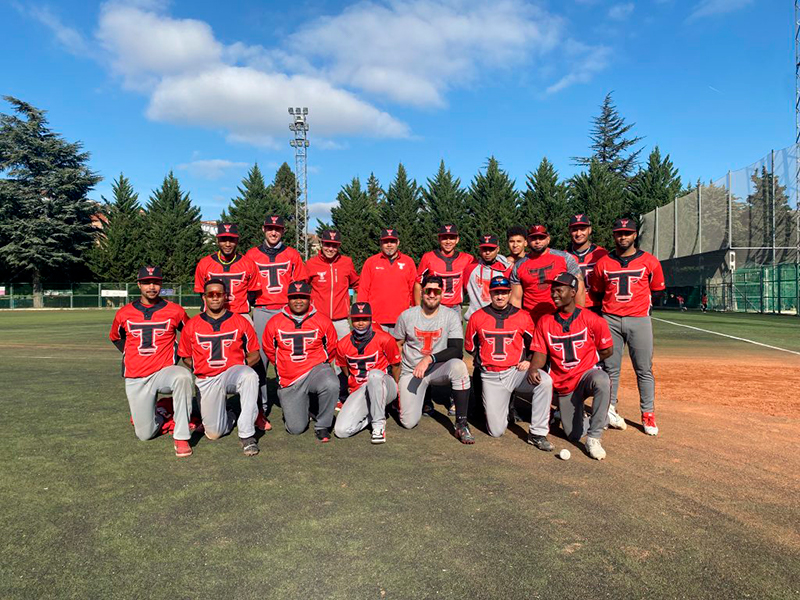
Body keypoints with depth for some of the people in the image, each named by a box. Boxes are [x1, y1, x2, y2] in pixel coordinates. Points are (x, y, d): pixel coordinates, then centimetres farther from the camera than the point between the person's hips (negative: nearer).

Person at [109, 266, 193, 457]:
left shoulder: (174, 311, -3)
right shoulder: (124, 313, 2)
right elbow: (115, 337, 22)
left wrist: (177, 355, 5)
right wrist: (133, 355, 11)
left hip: (164, 372, -2)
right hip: (135, 380, 2)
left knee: (182, 376, -40)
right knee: (145, 435, 0)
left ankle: (181, 437, -29)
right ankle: (161, 413, 35)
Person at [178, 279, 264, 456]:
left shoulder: (240, 322, 3)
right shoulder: (192, 325, 6)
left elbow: (254, 355, 7)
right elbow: (186, 357, 16)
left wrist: (238, 370, -7)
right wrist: (202, 370, 2)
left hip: (232, 373, -1)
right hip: (206, 380, 2)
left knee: (250, 375, -39)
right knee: (214, 433, -7)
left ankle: (246, 435, -29)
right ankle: (229, 417, 31)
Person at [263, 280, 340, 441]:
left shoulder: (323, 321, -4)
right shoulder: (274, 323, -2)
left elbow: (331, 348, 11)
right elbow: (268, 350, 14)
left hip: (316, 369, -1)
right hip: (289, 381, 1)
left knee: (331, 385, -37)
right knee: (296, 428, -2)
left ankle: (322, 426, -11)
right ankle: (303, 403, 33)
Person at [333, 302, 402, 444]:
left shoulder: (384, 339, -10)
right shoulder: (343, 345, 0)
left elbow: (396, 365, 4)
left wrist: (394, 389, 14)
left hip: (384, 385, -3)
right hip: (359, 392, 3)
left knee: (374, 374, -40)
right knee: (341, 430, -19)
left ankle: (379, 423, -23)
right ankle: (373, 414, 7)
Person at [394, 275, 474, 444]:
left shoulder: (451, 317, -7)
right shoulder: (406, 316, -2)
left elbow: (457, 350, -16)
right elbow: (397, 347, 7)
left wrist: (429, 359, -28)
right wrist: (396, 380, 6)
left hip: (438, 368, -1)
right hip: (410, 371, 1)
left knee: (458, 366, -36)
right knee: (408, 422, -11)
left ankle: (461, 424, -24)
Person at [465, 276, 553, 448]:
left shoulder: (523, 316, 1)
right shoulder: (477, 317, 2)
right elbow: (470, 347, 13)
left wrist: (529, 361, -3)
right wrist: (483, 362, 8)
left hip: (516, 371, 0)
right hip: (490, 377, 0)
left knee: (545, 381, -33)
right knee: (496, 431, -5)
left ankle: (537, 434, -18)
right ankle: (502, 406, 30)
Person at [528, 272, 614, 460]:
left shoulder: (590, 319, -8)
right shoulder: (545, 322, 1)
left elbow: (607, 350, 2)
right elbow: (540, 353, 0)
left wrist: (585, 360, 4)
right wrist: (533, 369, -20)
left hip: (587, 374, -3)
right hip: (563, 384, 3)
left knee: (602, 380, -41)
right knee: (574, 435, 2)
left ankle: (594, 438, -27)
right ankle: (602, 417, 38)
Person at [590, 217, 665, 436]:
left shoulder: (649, 261, 4)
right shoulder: (603, 263, 7)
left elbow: (656, 290, 14)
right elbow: (596, 293, 17)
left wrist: (640, 302, 5)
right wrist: (612, 303, 7)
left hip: (639, 320, -1)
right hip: (610, 320, 1)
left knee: (644, 369, 1)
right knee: (610, 368, 3)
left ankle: (648, 414, 11)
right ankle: (610, 410, 14)